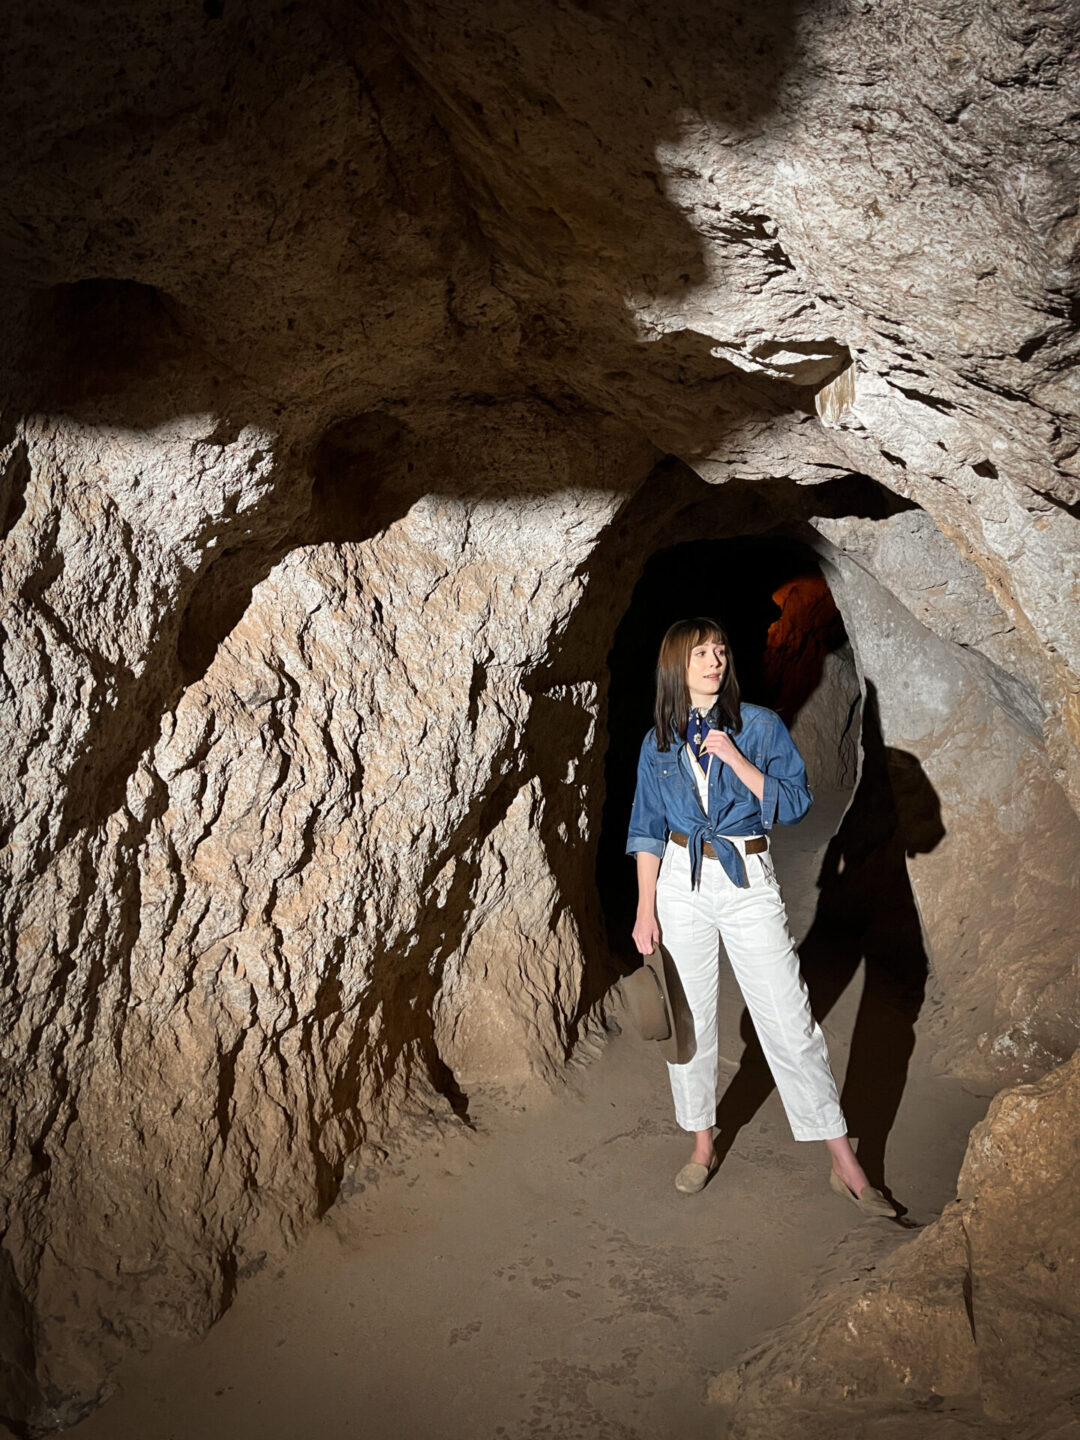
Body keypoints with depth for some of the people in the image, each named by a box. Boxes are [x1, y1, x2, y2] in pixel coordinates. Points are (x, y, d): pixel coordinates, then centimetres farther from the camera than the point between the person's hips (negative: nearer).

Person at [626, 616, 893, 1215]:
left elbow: (795, 802, -7)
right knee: (689, 1019, 9)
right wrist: (646, 910, 2)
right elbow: (648, 829, 7)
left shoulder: (760, 725, -1)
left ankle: (846, 1166, 8)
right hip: (680, 882, 2)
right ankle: (702, 1146, 28)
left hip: (748, 880, -2)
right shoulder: (658, 743, 5)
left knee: (789, 1022, -2)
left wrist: (735, 759, -18)